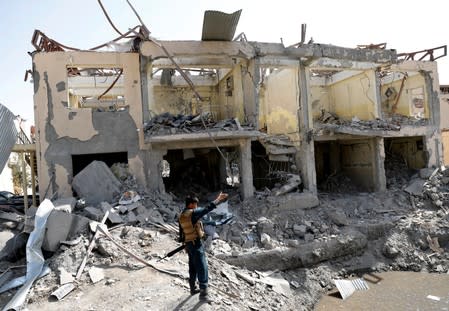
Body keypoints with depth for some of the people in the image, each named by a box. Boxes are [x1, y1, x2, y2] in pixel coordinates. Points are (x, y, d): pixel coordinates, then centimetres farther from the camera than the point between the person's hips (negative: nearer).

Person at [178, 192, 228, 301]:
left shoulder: (181, 216, 6)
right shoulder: (193, 213, -19)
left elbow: (181, 232, 13)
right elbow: (208, 208, -19)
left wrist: (183, 242, 22)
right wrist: (218, 199, -10)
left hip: (188, 244, 9)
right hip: (196, 244, -9)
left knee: (193, 267, 20)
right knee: (202, 267, -4)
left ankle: (193, 288, 32)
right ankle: (203, 293, -2)